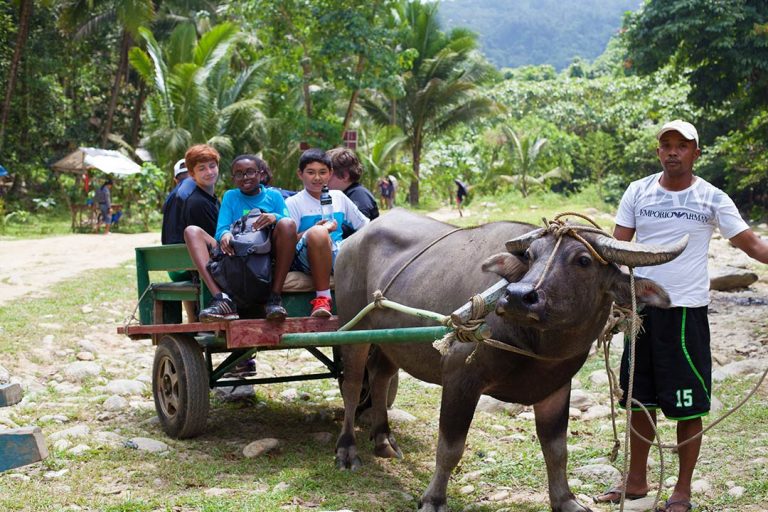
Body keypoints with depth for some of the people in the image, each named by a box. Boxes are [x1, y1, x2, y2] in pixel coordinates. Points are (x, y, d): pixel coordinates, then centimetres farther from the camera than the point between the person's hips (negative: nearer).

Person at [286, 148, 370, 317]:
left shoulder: (338, 197, 20)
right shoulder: (293, 203, 6)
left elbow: (365, 226, 23)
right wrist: (314, 231, -19)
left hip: (337, 256, 4)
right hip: (306, 258, -4)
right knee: (318, 233, -39)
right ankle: (322, 297, -30)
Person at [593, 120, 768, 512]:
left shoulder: (712, 199, -3)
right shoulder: (638, 192, 4)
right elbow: (618, 245, 4)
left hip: (687, 311, -3)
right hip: (642, 307, 3)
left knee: (688, 406, 2)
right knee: (639, 399, 13)